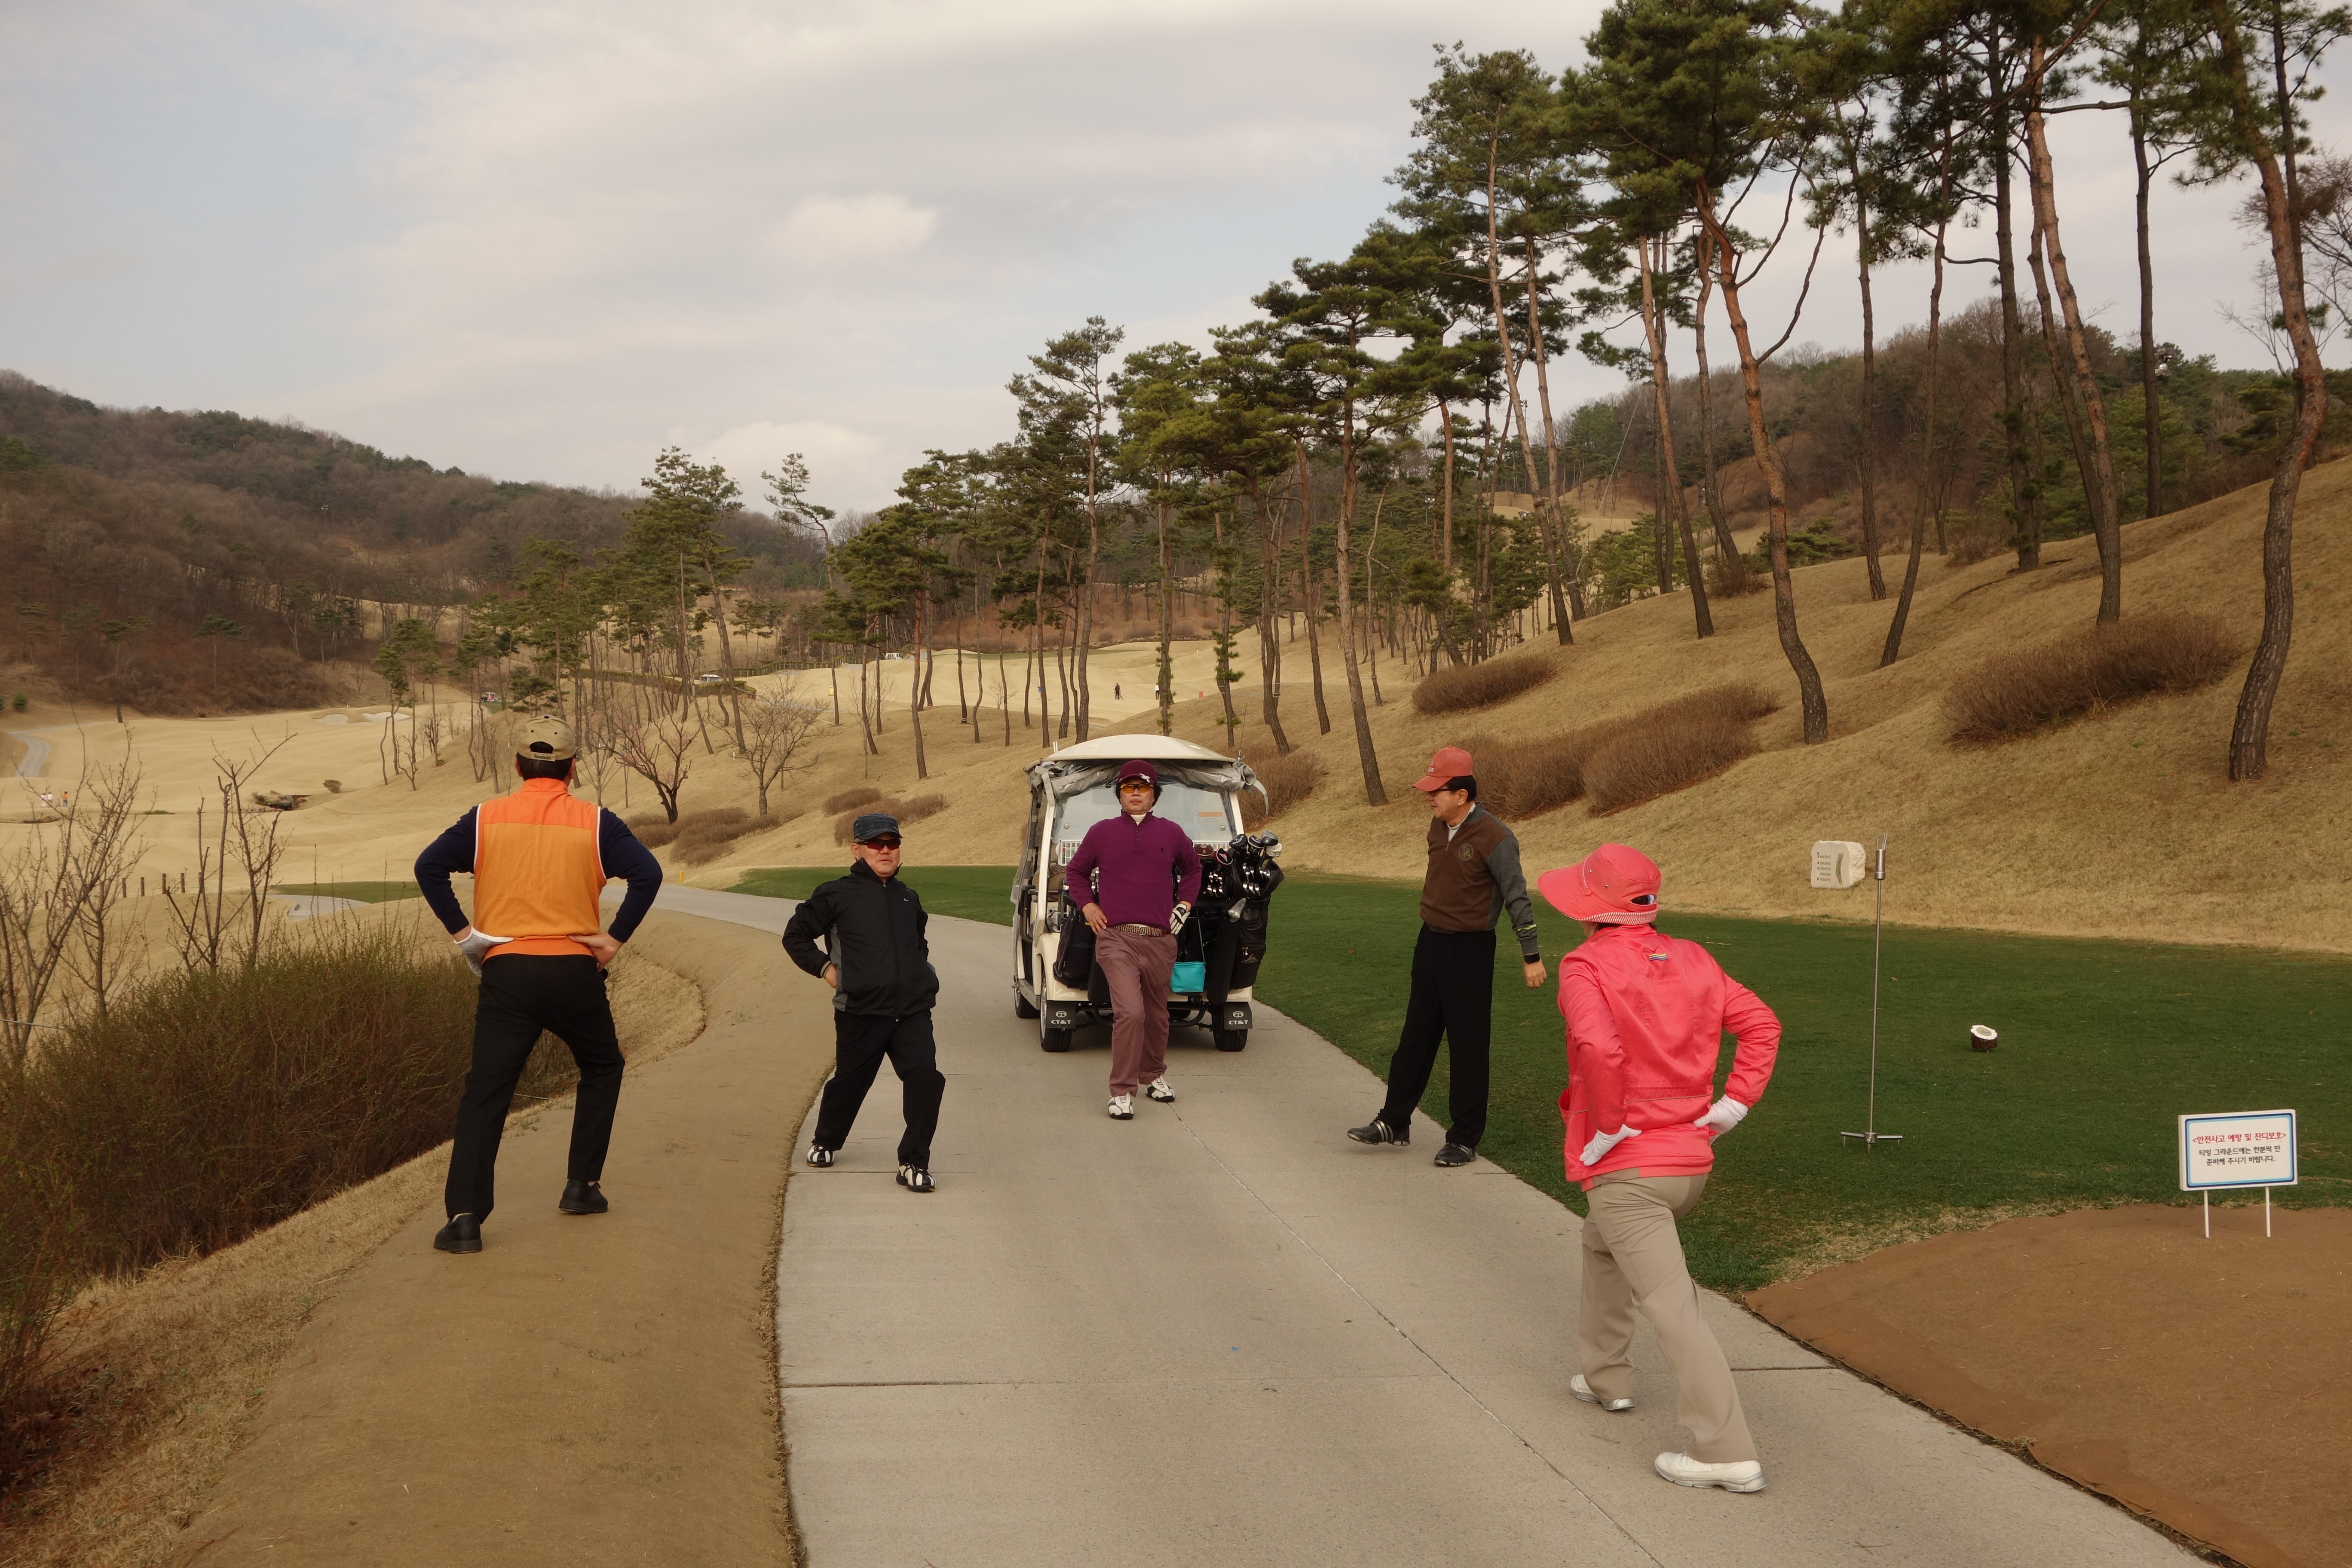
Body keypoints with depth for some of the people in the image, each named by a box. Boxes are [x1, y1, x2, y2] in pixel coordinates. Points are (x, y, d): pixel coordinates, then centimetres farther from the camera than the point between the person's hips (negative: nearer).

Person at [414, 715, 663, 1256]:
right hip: (574, 971, 0)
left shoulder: (487, 817, 5)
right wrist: (615, 938, -4)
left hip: (506, 970, 0)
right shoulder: (595, 821, 2)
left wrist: (462, 931, 1)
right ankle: (583, 1185, 23)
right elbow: (647, 874, -10)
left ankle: (465, 1217, -9)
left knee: (485, 1092, 1)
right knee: (601, 1069, 24)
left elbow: (429, 866, -3)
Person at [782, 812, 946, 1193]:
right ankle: (825, 1141, 40)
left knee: (925, 1077, -15)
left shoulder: (908, 899, 17)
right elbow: (795, 935, 7)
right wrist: (824, 968, -1)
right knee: (850, 1082, 10)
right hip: (861, 1013, -3)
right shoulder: (837, 895, 0)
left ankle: (915, 1164, -6)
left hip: (913, 1012, 3)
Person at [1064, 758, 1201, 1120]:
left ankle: (1154, 1074, 38)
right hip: (1116, 939, -3)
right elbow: (1075, 872, 20)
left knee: (1156, 1014, 14)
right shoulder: (1102, 832, 6)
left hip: (1160, 941, 3)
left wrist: (1184, 904, 16)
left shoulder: (1171, 833, 9)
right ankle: (1122, 1092, -11)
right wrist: (1089, 906, 7)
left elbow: (1192, 868, 28)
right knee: (1130, 1012, -18)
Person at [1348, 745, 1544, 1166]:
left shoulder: (1494, 838, -18)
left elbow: (1517, 898, -14)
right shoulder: (1438, 826, 4)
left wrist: (1531, 956, -12)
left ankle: (1465, 1138, 11)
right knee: (1416, 1036, 15)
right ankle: (1394, 1122, 25)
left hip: (1470, 949, -7)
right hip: (1430, 942, 8)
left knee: (1468, 1045, 1)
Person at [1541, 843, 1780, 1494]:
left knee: (1672, 1307, -6)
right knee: (1601, 1244, 32)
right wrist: (1733, 1105, 4)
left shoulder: (1585, 967, -14)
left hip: (1627, 1168, -8)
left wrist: (1608, 1128, -18)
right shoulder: (1692, 960, 8)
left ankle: (1728, 1454, -7)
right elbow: (1761, 1023, 6)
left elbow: (1598, 1048, -31)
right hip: (1692, 1163, 8)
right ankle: (1606, 1377, 41)